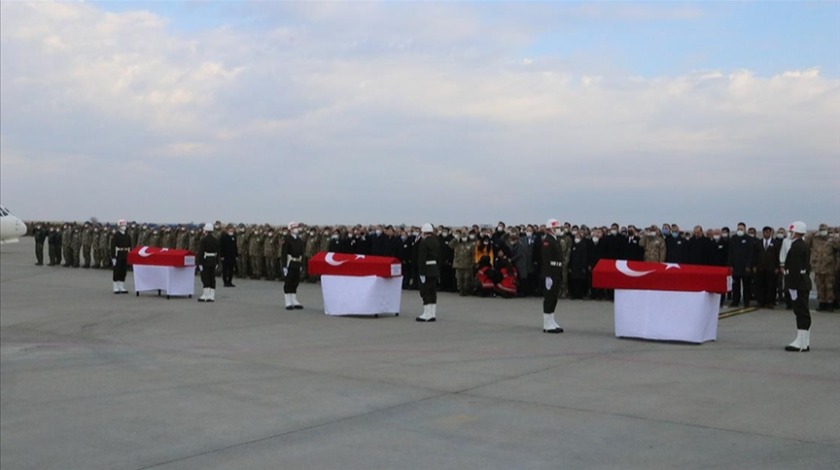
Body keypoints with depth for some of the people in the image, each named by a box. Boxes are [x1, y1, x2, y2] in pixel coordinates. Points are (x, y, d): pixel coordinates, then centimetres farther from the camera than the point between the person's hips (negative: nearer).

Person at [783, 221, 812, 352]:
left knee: (802, 313, -8)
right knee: (802, 313, 13)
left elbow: (795, 269, -22)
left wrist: (793, 287, -21)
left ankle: (802, 343, -6)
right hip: (804, 284, 10)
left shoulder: (796, 247, -17)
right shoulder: (804, 246, 15)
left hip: (798, 285, -10)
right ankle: (804, 342, 18)